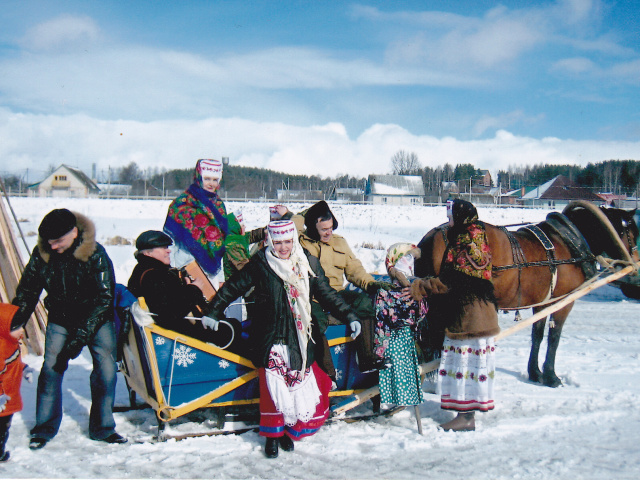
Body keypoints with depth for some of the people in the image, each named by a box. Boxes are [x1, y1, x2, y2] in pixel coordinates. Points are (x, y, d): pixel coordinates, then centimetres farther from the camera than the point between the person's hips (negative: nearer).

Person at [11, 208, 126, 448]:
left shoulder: (95, 254, -22)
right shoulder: (42, 254, -11)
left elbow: (103, 298, -22)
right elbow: (27, 291, 2)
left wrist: (81, 336, -28)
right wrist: (15, 321, -11)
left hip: (96, 320, -2)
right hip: (60, 320, 2)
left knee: (106, 369, -10)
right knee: (51, 368, -10)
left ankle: (102, 426, 5)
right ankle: (45, 427, 6)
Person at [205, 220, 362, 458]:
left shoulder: (309, 264, 3)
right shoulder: (260, 264, -3)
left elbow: (326, 294, 10)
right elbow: (232, 288, 8)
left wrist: (349, 317, 6)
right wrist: (213, 313, 9)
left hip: (300, 339, 2)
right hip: (270, 340, -2)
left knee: (303, 385, 1)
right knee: (273, 387, 0)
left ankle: (289, 429, 22)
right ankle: (273, 433, 19)